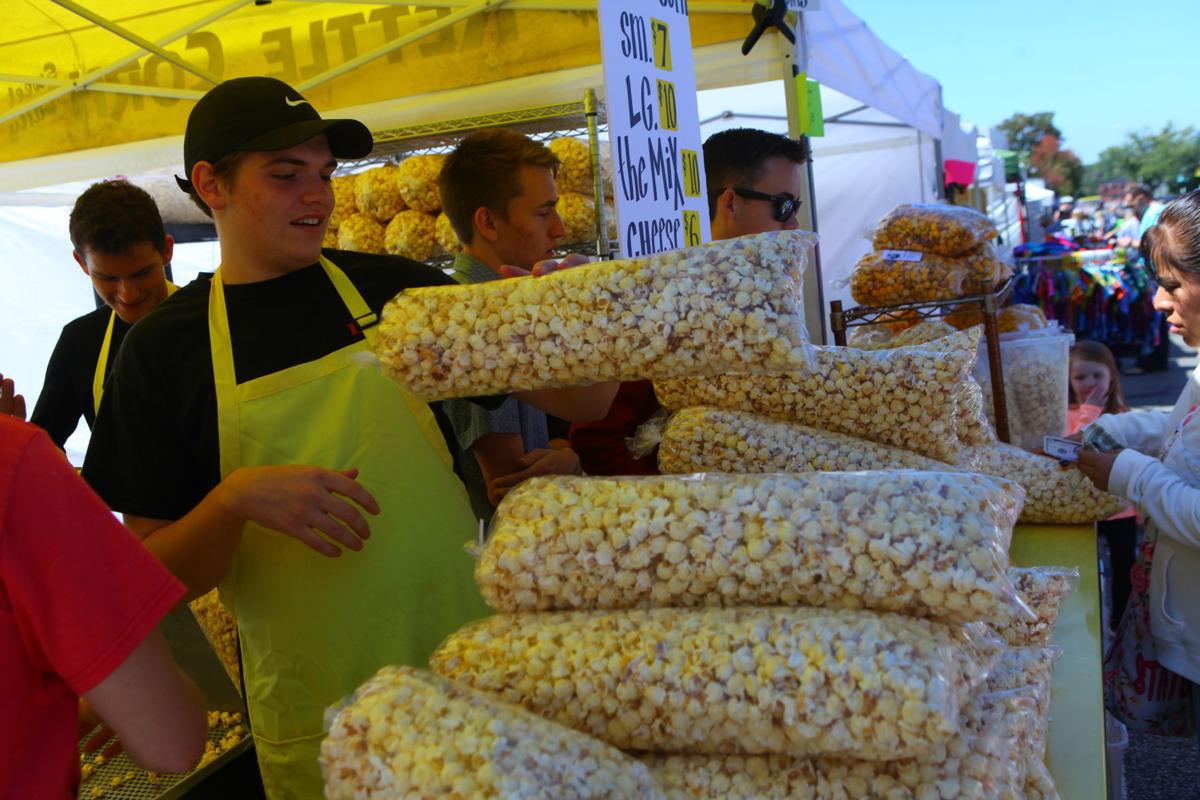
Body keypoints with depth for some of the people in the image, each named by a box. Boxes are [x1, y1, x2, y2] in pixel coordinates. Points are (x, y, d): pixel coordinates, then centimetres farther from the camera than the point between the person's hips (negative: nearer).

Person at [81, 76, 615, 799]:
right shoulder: (165, 347, -3)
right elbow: (156, 572, -3)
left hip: (474, 675, 2)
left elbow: (582, 403, 1)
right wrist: (236, 499, -22)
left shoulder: (393, 288, 0)